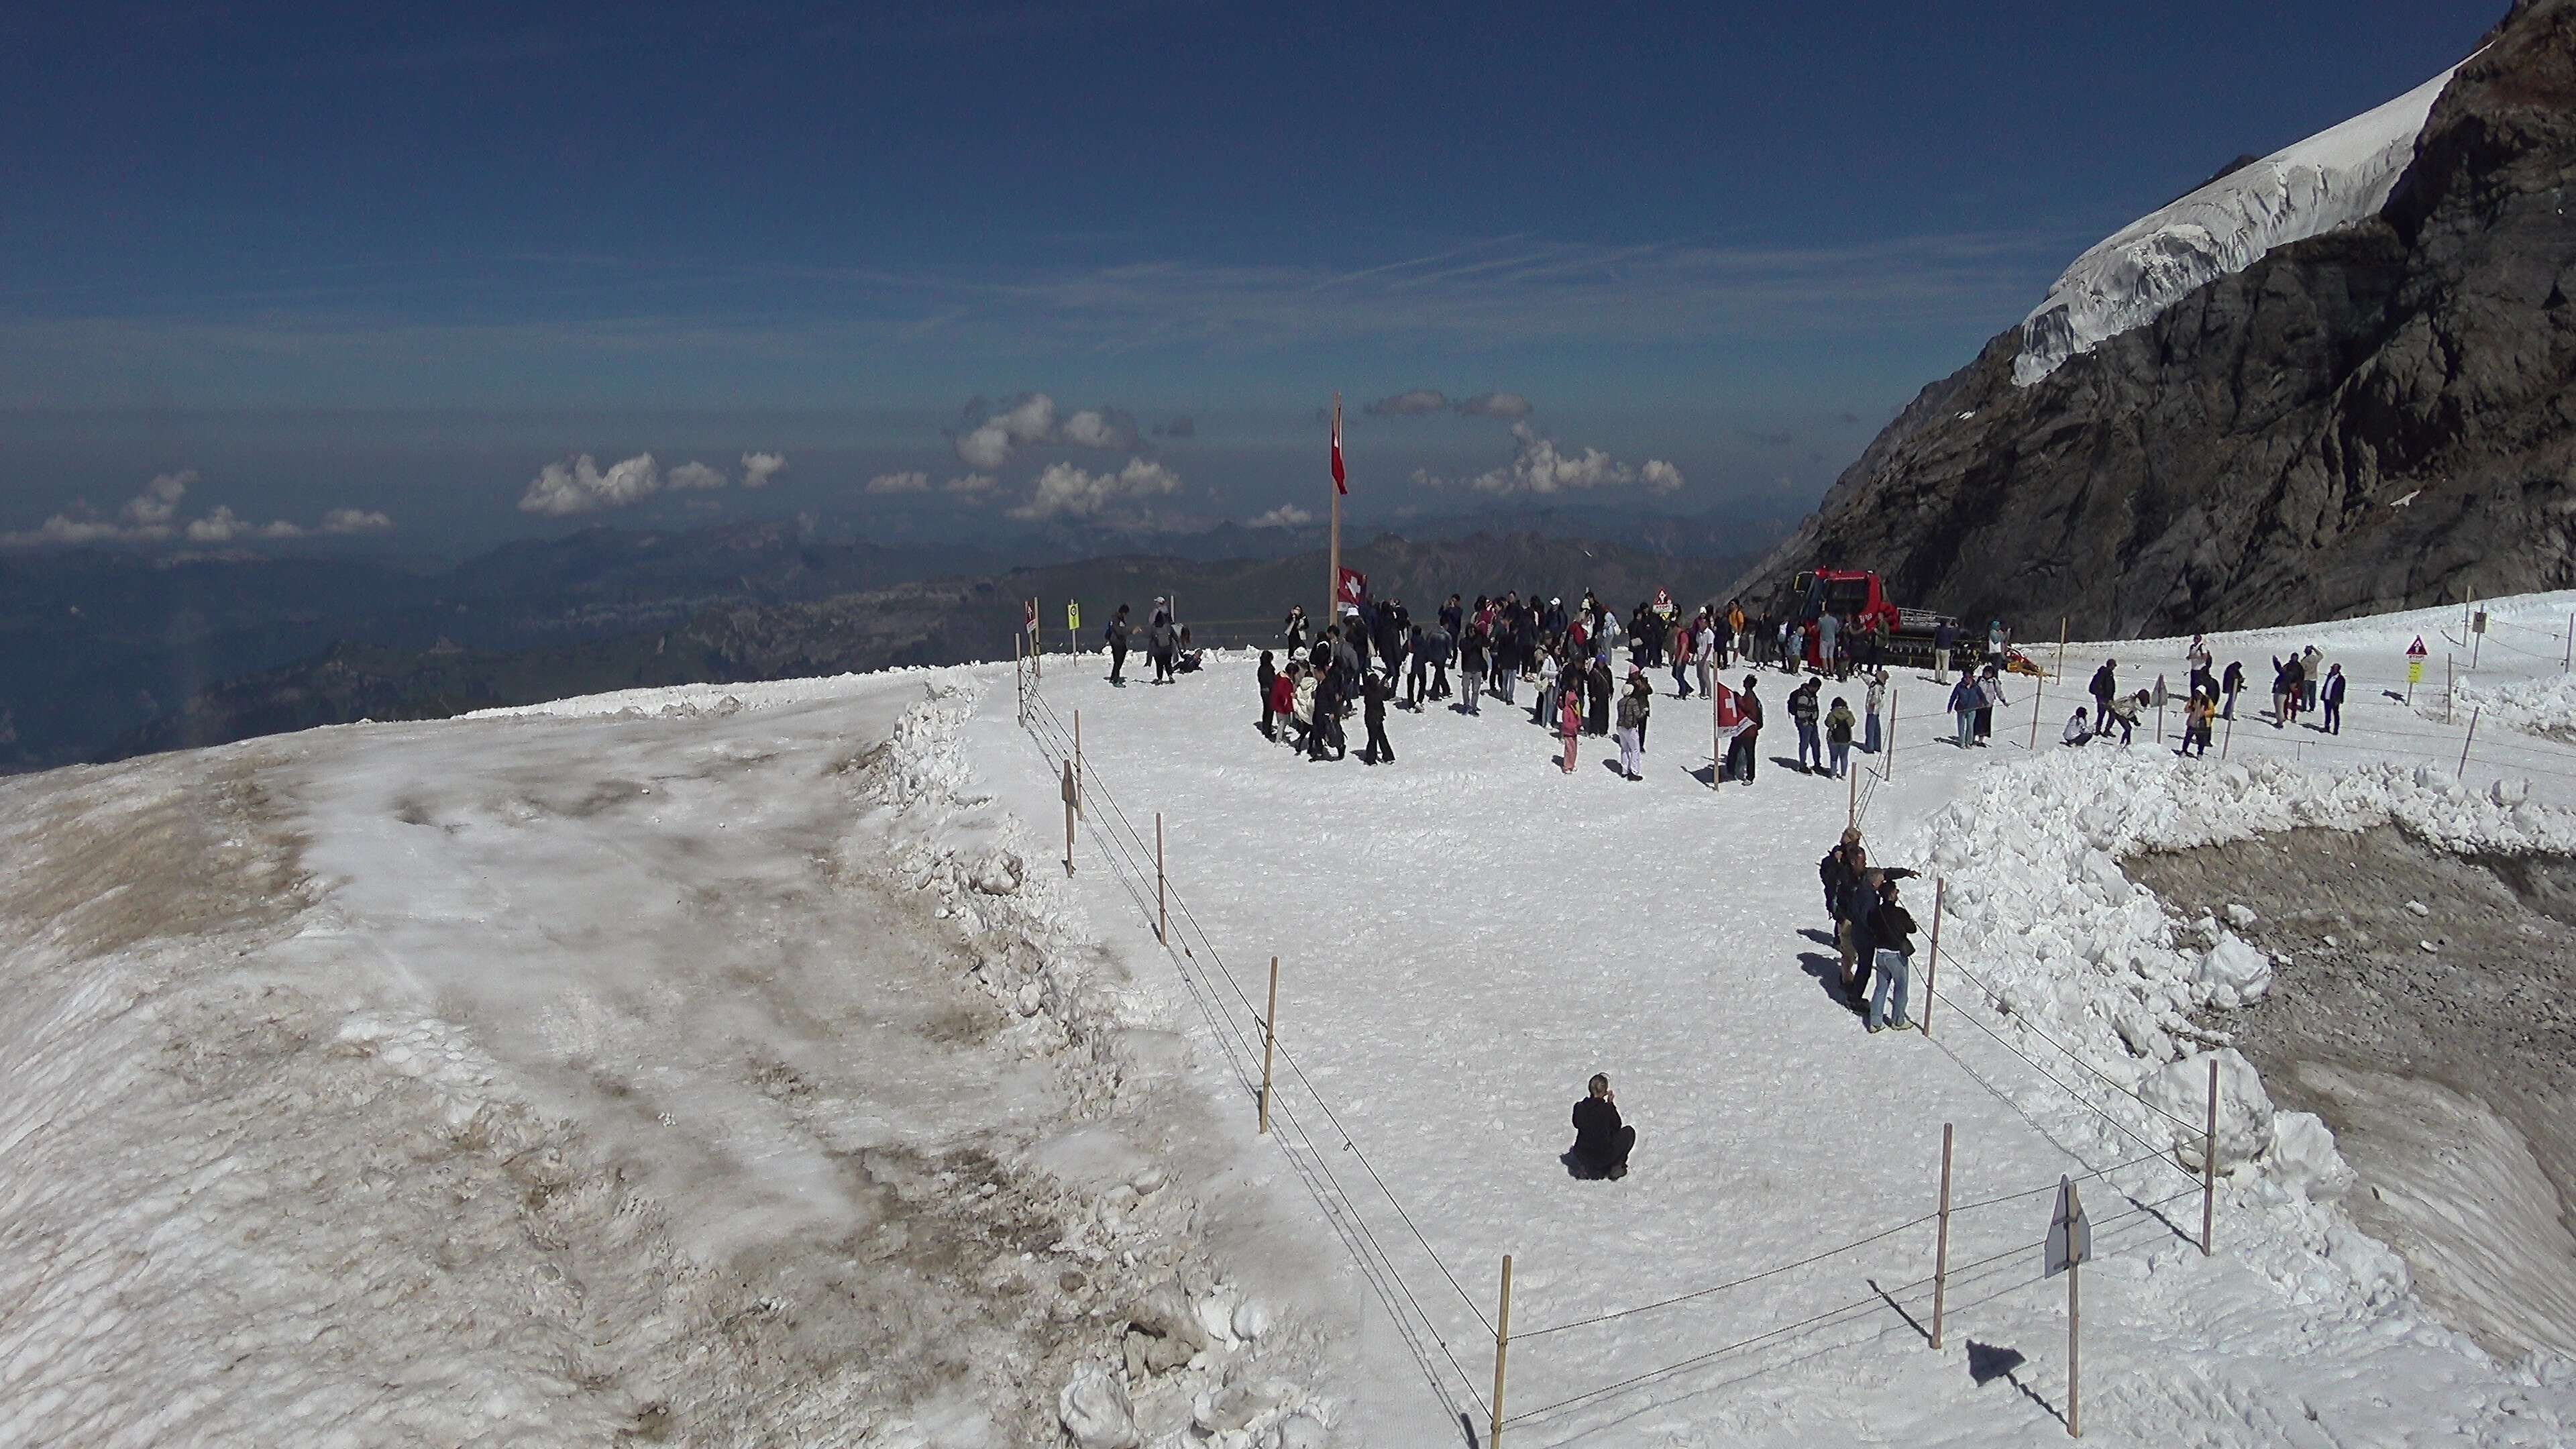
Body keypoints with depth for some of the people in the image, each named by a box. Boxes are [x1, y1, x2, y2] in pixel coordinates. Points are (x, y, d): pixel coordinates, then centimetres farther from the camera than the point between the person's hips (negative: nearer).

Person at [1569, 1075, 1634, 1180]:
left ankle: (1583, 1166, 21)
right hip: (1603, 1157, -4)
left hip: (1581, 1156, 4)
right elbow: (1617, 1126, -2)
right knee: (1629, 1132, 17)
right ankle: (1616, 1167, 12)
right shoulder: (1607, 1109, -20)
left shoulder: (1579, 1107, -10)